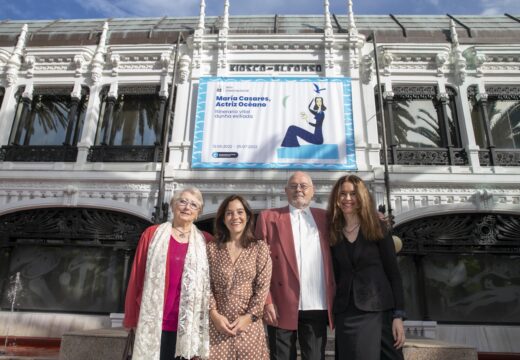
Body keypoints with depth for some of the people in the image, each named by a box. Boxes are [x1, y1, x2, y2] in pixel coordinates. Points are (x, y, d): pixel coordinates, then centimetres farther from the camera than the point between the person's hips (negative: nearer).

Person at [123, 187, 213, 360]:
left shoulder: (206, 242, 2)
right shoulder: (152, 234, 2)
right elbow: (137, 276, 5)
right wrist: (133, 317, 5)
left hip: (188, 325, 1)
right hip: (155, 321, 0)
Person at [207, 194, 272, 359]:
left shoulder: (260, 247, 0)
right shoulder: (211, 248, 2)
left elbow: (263, 287, -3)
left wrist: (249, 317, -9)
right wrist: (214, 315, -10)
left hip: (248, 324, 0)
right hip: (217, 324, 1)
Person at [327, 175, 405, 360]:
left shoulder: (377, 228, 0)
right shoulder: (333, 233, 6)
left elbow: (393, 272, -1)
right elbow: (335, 274, 10)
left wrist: (398, 315, -7)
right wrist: (332, 313, 4)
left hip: (376, 311, -2)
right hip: (344, 313, 3)